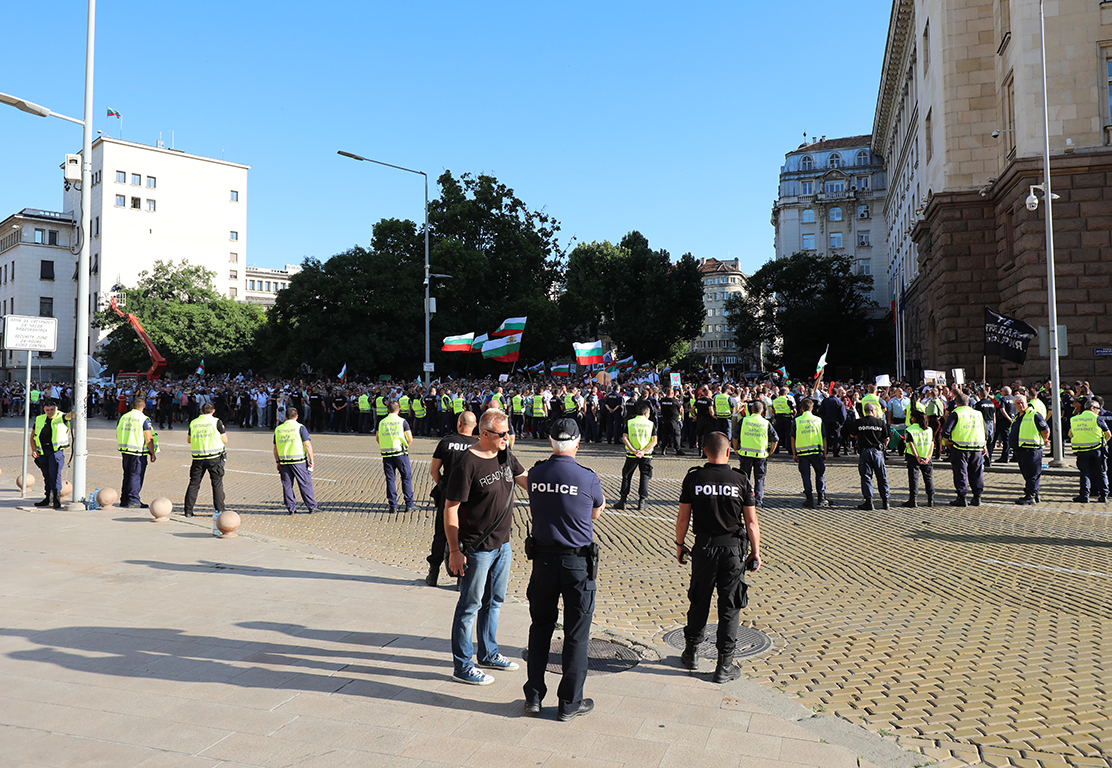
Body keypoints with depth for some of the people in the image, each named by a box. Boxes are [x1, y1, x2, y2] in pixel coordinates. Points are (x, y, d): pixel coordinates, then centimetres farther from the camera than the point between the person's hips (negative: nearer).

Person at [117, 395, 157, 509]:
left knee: (127, 475, 15)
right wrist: (153, 454, -6)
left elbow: (118, 435, 16)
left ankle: (124, 500, 20)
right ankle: (133, 500, -2)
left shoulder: (123, 417, 8)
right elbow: (149, 439, -14)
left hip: (124, 450, 6)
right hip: (139, 452, -6)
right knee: (136, 475, -1)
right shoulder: (144, 419, -11)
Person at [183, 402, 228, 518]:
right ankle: (219, 510, 2)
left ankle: (188, 510, 11)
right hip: (214, 457, -3)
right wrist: (224, 432, 18)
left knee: (194, 483, 10)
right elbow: (225, 440, 0)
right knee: (217, 483, 4)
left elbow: (189, 440, 19)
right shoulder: (216, 422, -2)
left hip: (198, 458, 3)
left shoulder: (193, 423, 8)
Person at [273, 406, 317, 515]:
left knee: (287, 485, 10)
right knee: (305, 484, 3)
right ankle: (311, 507, 7)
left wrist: (277, 462, 20)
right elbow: (307, 445, -10)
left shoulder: (278, 429, 9)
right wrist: (311, 460, -4)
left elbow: (275, 448, 12)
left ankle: (291, 508, 12)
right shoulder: (300, 427, -5)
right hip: (299, 461, -4)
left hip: (284, 462, 4)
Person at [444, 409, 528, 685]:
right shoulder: (467, 463, -21)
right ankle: (462, 666, 18)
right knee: (470, 605, 4)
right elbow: (450, 508, -18)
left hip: (502, 543, 8)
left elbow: (525, 479, 16)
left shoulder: (505, 455, 3)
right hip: (477, 548, -8)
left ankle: (488, 654, 37)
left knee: (494, 600, 20)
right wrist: (454, 551, -18)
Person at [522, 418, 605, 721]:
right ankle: (569, 702, 18)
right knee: (576, 633, 9)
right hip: (578, 562, -3)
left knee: (540, 627, 18)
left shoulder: (535, 474, -4)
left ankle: (533, 697, 22)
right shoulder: (588, 478, -13)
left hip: (543, 559, 3)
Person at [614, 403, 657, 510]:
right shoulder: (651, 424, 2)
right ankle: (641, 501, 6)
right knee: (644, 477, 10)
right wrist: (644, 451, -13)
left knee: (626, 476, 10)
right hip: (646, 455, 0)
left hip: (631, 454, 1)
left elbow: (624, 438, -6)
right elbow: (654, 441, -6)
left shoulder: (629, 422, 3)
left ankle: (622, 501, 8)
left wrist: (633, 450, -11)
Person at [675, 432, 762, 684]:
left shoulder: (693, 478, -5)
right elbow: (751, 522, -2)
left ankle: (691, 653, 29)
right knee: (729, 608, 7)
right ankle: (724, 665, 12)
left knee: (699, 602, 16)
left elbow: (683, 517, -1)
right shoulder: (741, 480, -5)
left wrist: (680, 544, 12)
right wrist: (755, 551, 8)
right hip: (733, 550, -1)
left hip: (704, 548, 1)